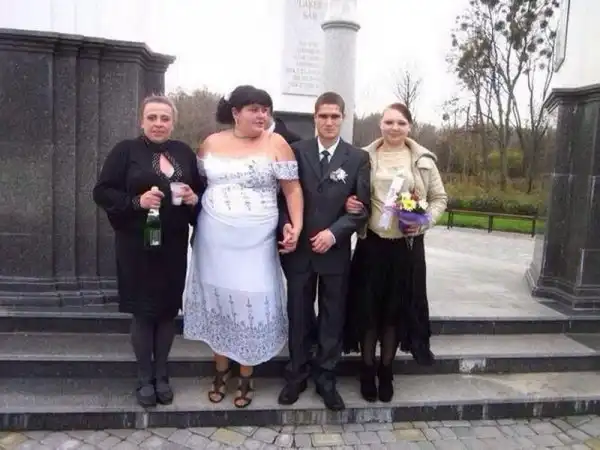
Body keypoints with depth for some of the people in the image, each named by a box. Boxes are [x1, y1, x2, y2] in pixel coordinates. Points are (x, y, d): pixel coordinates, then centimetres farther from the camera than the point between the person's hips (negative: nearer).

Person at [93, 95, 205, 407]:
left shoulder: (184, 153, 8)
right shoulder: (126, 151, -1)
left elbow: (202, 190, 14)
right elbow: (102, 192, -4)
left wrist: (194, 198, -9)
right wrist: (136, 201, -19)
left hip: (174, 245, 3)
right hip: (137, 245, -3)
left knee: (168, 309, 9)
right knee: (143, 311, 5)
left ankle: (161, 375, 27)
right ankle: (144, 378, 23)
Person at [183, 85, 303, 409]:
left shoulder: (276, 144, -3)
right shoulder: (211, 143, 5)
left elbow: (292, 189, -4)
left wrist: (297, 226, -13)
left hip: (255, 241, -2)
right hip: (214, 238, 3)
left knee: (252, 304, 2)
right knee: (218, 299, 12)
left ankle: (246, 376, 23)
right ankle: (221, 370, 31)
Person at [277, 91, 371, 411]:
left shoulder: (358, 158, 1)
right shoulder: (296, 151, 2)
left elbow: (363, 206, -3)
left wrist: (334, 232, -15)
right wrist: (286, 224, -16)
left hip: (335, 251, 0)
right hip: (299, 249, 0)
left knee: (332, 318, 11)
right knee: (298, 316, 11)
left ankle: (326, 379, 27)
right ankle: (296, 375, 28)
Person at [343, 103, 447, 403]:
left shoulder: (423, 160, 2)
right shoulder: (365, 156, 1)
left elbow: (439, 198, 8)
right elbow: (351, 195, 7)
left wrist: (425, 221, -9)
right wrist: (348, 204, -16)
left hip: (407, 246, 1)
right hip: (372, 244, 0)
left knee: (397, 309, 11)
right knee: (368, 308, 7)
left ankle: (386, 370, 30)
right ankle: (367, 369, 27)